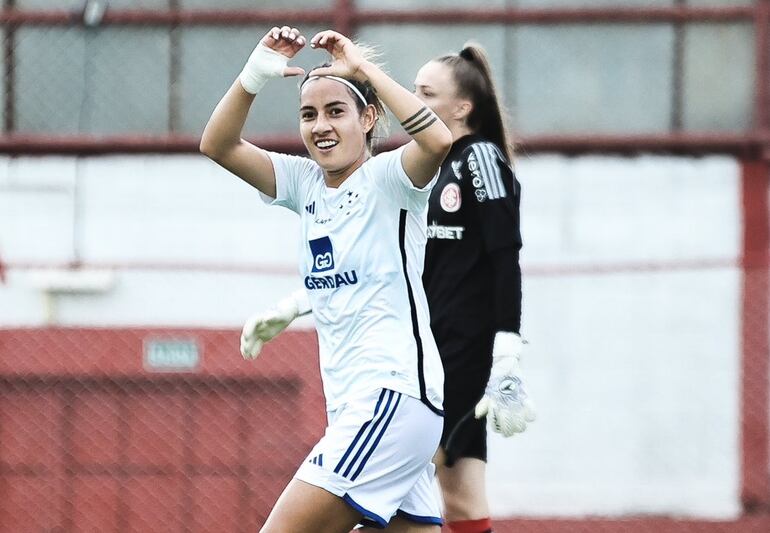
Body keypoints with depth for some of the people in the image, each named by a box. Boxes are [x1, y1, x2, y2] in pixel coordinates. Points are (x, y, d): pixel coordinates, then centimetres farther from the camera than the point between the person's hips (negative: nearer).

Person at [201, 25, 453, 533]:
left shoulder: (387, 178, -7)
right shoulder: (305, 182, 13)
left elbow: (438, 139, -29)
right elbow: (219, 145, 4)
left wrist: (364, 67, -22)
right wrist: (256, 75, -10)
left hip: (397, 394, -8)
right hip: (353, 404, 8)